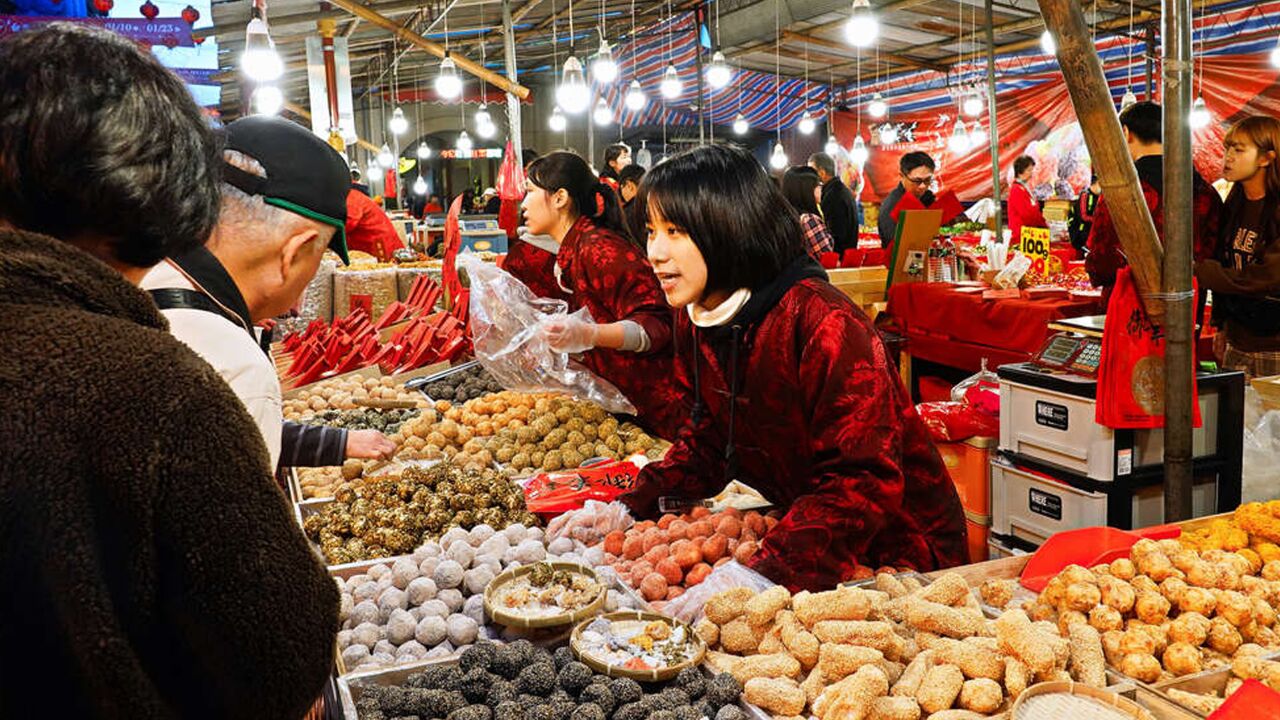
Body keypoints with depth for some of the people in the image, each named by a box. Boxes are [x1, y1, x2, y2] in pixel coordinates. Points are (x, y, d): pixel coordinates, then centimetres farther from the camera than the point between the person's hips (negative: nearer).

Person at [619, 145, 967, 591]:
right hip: (800, 532, 6)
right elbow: (707, 439, 8)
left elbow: (864, 479, -29)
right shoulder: (693, 322, -3)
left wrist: (767, 572, -38)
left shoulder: (820, 323, -27)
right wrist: (635, 504, -7)